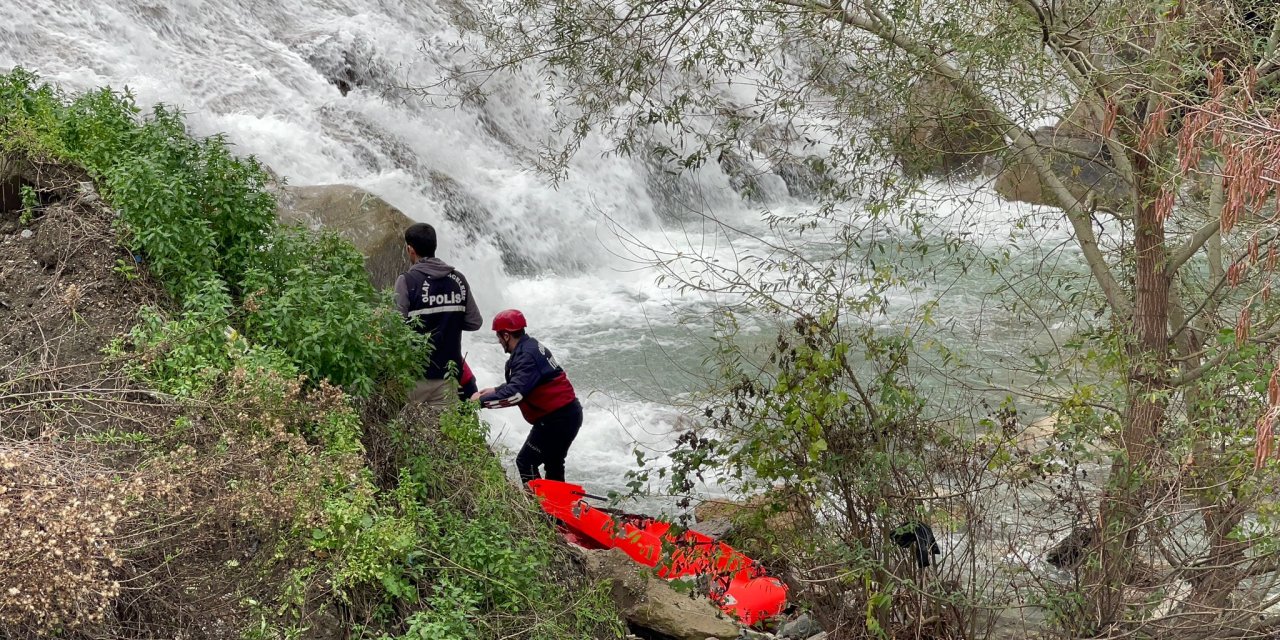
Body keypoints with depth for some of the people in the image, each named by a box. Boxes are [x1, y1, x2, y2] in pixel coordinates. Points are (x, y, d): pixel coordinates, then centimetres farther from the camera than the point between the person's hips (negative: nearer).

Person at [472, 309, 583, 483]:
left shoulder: (527, 356, -21)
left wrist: (482, 400, -22)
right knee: (553, 464, 23)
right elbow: (522, 384, 24)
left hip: (557, 419, -10)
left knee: (525, 463, -5)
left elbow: (515, 394, -31)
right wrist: (495, 390, 17)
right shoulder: (531, 347, 10)